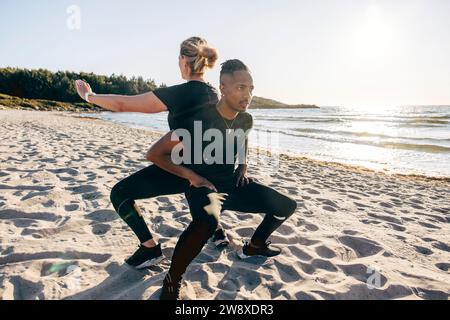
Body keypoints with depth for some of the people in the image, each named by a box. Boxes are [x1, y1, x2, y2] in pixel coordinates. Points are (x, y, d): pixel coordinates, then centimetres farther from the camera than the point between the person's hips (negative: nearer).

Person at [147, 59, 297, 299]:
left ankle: (254, 246, 31)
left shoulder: (245, 120, -2)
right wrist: (192, 176, -22)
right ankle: (172, 279, -16)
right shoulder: (201, 119, -22)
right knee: (208, 220, -43)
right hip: (202, 186, -7)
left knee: (287, 206, 7)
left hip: (231, 184, 7)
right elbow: (154, 154, -19)